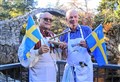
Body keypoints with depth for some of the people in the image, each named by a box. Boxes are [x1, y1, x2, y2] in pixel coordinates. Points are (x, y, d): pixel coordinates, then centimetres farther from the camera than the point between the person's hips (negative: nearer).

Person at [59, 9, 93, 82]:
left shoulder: (87, 30, -1)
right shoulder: (64, 33, 4)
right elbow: (63, 55, 8)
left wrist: (87, 46, -21)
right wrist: (63, 49, -13)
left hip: (85, 68, -2)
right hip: (70, 68, 2)